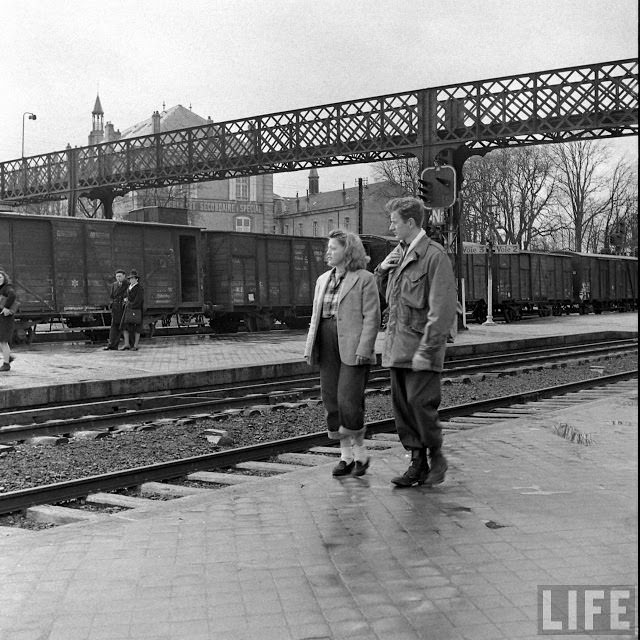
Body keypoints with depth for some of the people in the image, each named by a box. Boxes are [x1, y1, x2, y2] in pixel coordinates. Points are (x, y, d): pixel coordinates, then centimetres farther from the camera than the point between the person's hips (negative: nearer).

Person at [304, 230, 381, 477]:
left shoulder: (364, 279, -3)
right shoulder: (323, 280, 17)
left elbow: (372, 317, -8)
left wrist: (363, 350, -16)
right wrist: (310, 348, 10)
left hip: (353, 349, -6)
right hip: (327, 349, 7)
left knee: (349, 400, -10)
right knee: (332, 401, 6)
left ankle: (360, 453, 7)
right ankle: (345, 454, 16)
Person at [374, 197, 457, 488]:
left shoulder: (434, 256, -11)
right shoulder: (398, 253, 15)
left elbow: (442, 309, -16)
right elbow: (386, 292, 30)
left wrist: (426, 350, -21)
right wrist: (381, 270, 8)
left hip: (421, 345, -8)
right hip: (396, 344, 8)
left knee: (420, 402, -10)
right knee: (401, 406, 8)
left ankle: (436, 457, 11)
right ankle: (417, 463, 17)